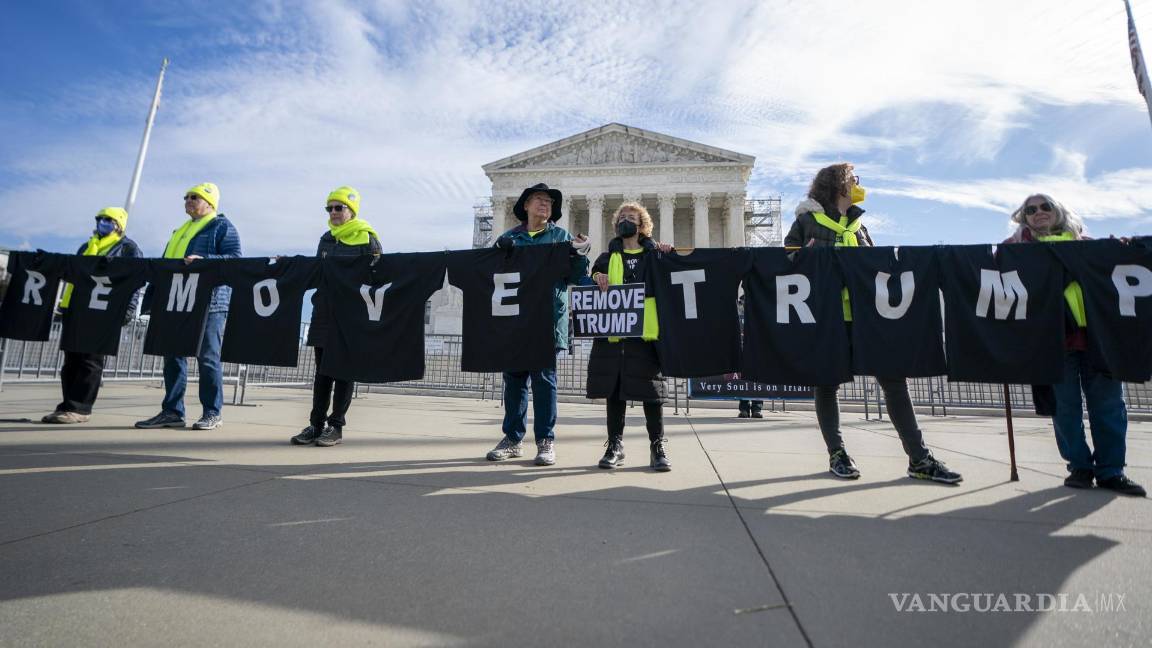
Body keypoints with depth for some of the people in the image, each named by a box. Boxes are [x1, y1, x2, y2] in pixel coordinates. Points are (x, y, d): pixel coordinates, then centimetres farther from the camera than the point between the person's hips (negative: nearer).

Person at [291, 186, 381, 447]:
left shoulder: (366, 239, -4)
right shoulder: (326, 239, 15)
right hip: (324, 313, 6)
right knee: (323, 369, 9)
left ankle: (336, 426, 9)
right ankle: (316, 424, 16)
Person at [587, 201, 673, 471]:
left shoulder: (654, 254, 15)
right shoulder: (608, 257, 18)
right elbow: (595, 273, 6)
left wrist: (669, 257, -4)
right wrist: (597, 277, -15)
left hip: (646, 328, -1)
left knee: (650, 386, -1)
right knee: (614, 386, 3)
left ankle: (658, 445, 9)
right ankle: (615, 444, 14)